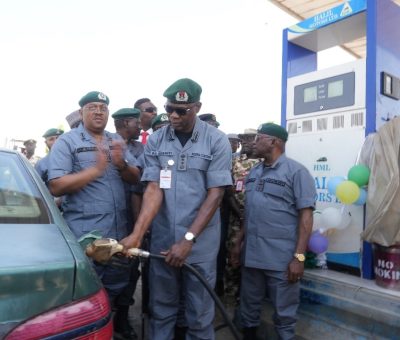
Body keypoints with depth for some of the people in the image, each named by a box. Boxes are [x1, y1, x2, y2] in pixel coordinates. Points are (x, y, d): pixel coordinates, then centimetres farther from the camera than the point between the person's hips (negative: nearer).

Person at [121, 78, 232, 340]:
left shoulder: (217, 141, -7)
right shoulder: (155, 141, 1)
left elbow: (215, 194, -10)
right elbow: (154, 190, -4)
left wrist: (188, 240, -16)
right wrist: (137, 234, -17)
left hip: (201, 243, -2)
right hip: (162, 241, 2)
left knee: (199, 314, 12)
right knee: (161, 310, 17)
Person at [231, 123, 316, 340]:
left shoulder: (296, 172, -8)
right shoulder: (253, 173, 12)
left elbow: (306, 216, -12)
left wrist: (299, 256, -17)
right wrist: (239, 243, 14)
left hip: (281, 257, -6)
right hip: (250, 253, 6)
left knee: (284, 312, 9)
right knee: (249, 306, 18)